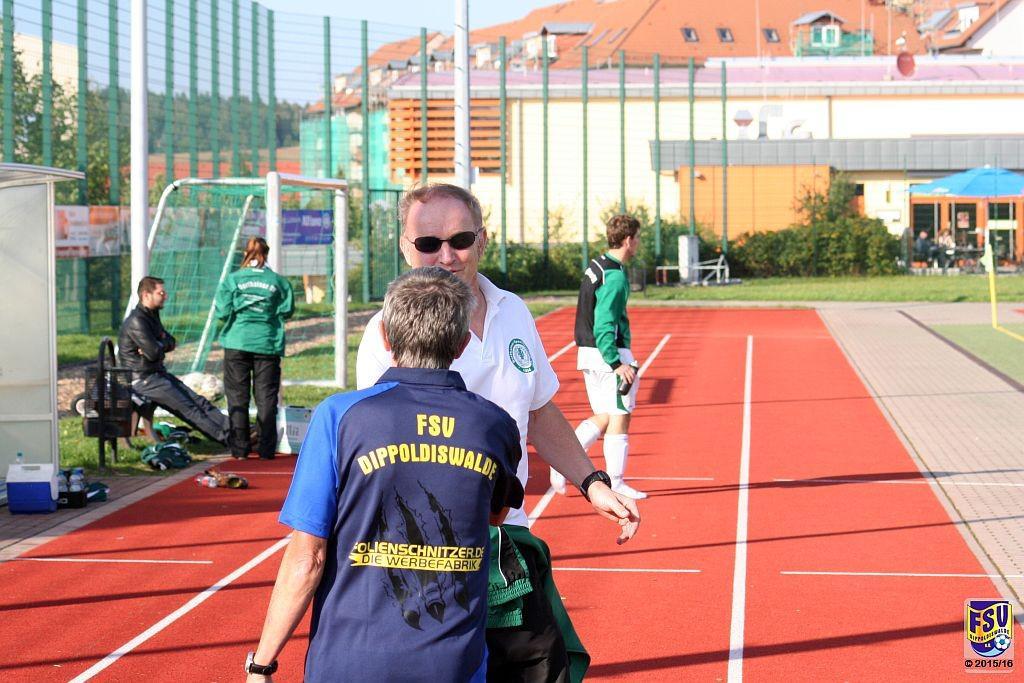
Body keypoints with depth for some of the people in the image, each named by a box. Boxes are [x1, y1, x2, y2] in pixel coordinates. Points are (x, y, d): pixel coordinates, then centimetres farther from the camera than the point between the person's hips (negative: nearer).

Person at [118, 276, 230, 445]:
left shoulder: (151, 316, 14)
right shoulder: (137, 321, -19)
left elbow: (171, 343, 12)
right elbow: (153, 353, -23)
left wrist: (159, 345, -10)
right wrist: (164, 344, -1)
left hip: (157, 373, 10)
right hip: (142, 379, -9)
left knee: (199, 401, -2)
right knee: (189, 408, -14)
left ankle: (231, 429, -8)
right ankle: (226, 438, -17)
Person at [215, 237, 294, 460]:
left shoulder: (232, 280, -2)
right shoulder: (277, 281, -1)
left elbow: (223, 311, -5)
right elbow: (287, 310, 1)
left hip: (237, 343, 0)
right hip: (268, 343, 0)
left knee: (237, 397, 7)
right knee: (266, 398, 6)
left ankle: (239, 449, 7)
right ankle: (266, 449, 4)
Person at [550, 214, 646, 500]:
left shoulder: (596, 266, 12)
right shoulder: (615, 276, -17)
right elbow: (603, 326, -23)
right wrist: (617, 364, -25)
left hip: (588, 353, 9)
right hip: (609, 354, -9)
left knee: (603, 417, 15)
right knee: (620, 417, 0)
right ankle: (615, 482, 5)